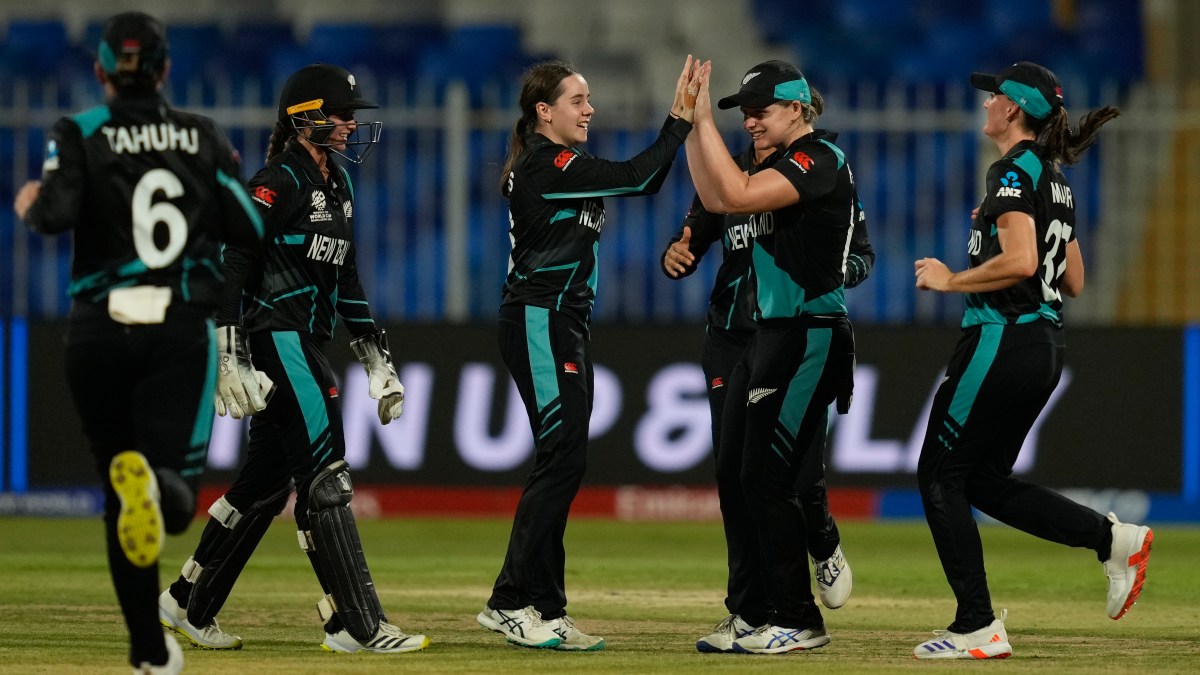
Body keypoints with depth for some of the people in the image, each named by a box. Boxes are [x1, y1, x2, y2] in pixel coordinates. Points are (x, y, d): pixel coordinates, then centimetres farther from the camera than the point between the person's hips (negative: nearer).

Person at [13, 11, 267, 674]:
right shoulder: (204, 137, 6)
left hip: (99, 332, 0)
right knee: (176, 503, -8)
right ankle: (156, 481, -45)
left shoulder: (79, 135, -1)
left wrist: (29, 205, 6)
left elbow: (56, 213, -17)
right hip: (182, 328, 0)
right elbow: (249, 230, 2)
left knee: (120, 493, 13)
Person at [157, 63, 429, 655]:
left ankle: (188, 604, 23)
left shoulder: (336, 184, 17)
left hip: (308, 341, 10)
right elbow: (231, 262, -16)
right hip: (278, 337, -10)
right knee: (324, 477, -11)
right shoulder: (279, 181, -12)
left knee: (268, 479, 13)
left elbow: (345, 277, 22)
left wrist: (377, 359, 19)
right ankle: (356, 624, -12)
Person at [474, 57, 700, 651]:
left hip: (563, 327, 10)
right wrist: (680, 121, -15)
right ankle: (512, 603, -12)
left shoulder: (562, 165, 17)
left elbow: (642, 183, 14)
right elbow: (634, 178, -20)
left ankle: (541, 610, 11)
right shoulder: (545, 166, -14)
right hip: (539, 324, -10)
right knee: (562, 456, -13)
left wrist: (680, 119, 4)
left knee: (562, 460, 9)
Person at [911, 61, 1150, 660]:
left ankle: (977, 628, -3)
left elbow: (1020, 262, -26)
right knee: (986, 480, 16)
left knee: (940, 475, -1)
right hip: (1046, 346, 10)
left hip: (1003, 337, -10)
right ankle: (1112, 538, 5)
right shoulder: (1054, 180, 16)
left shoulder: (1014, 173, -13)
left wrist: (951, 280, -13)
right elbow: (1073, 281, 21)